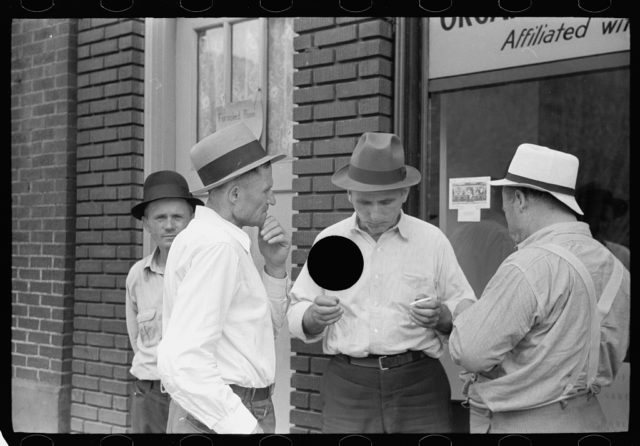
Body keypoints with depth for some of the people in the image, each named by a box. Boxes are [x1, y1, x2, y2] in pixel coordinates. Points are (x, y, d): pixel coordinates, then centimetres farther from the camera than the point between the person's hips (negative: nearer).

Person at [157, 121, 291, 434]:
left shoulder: (210, 239, 13)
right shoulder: (217, 246, -19)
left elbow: (264, 328, 19)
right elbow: (182, 366, -27)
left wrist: (275, 266, 5)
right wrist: (248, 430, -28)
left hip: (233, 417, 10)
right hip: (219, 424, -10)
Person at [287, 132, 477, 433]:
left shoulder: (432, 241, 4)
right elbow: (296, 318, 7)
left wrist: (441, 316, -14)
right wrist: (314, 316, -15)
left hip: (418, 385, 0)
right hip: (347, 387, 1)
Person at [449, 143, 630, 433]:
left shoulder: (528, 267, -22)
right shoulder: (613, 267, 3)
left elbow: (470, 353, -20)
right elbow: (609, 362, 11)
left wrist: (467, 319, 0)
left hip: (520, 424, -8)